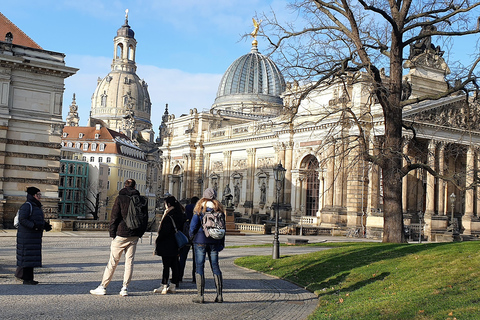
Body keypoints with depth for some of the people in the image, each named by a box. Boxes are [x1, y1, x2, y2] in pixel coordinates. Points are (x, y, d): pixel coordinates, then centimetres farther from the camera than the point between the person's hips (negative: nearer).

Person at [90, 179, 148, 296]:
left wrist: (112, 234, 0)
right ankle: (125, 288, 7)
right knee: (129, 261, 7)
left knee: (113, 261, 2)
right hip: (134, 236, 3)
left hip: (121, 234, -3)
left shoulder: (120, 198, -5)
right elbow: (145, 219, 10)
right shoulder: (142, 200, 6)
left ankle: (103, 287, 6)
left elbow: (114, 217, -7)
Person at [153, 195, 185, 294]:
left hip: (167, 245, -8)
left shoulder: (168, 217, -17)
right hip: (175, 246, 8)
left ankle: (164, 286, 0)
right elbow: (181, 229, 14)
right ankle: (173, 285, 15)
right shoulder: (179, 216, 9)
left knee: (166, 266, -4)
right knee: (175, 265, 10)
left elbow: (163, 232, -19)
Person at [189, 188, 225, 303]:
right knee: (215, 266, 9)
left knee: (199, 266, 0)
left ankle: (200, 295, -2)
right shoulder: (219, 209, 5)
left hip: (200, 240, -3)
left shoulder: (200, 208, -5)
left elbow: (194, 225, -6)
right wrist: (222, 243, 14)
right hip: (214, 241, 4)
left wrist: (191, 235, 12)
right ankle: (219, 295, 9)